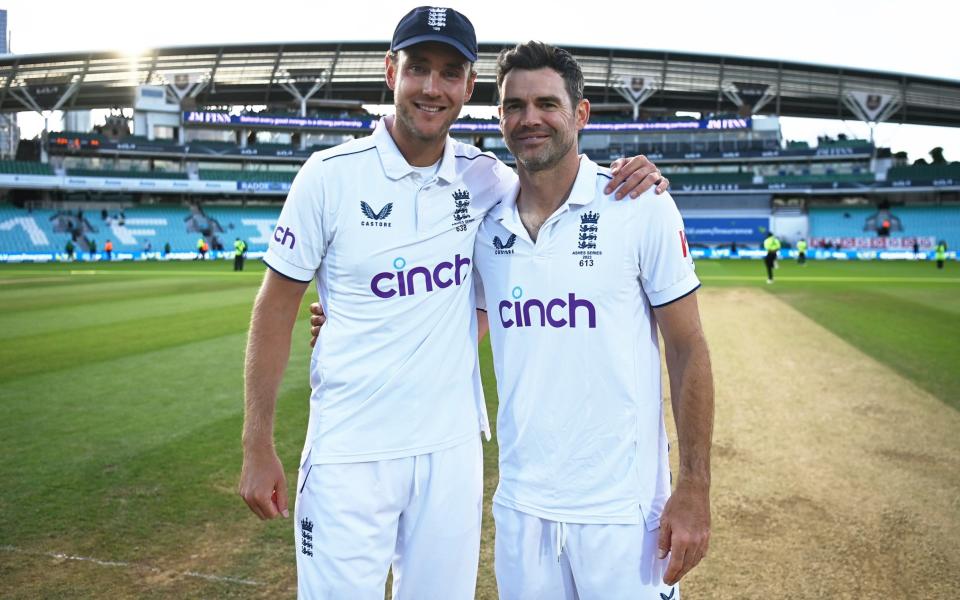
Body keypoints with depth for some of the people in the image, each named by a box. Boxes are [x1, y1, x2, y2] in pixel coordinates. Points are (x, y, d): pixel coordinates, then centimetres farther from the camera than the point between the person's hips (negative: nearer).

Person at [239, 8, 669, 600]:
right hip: (350, 452, -3)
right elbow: (276, 309, -4)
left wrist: (629, 180, -6)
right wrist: (258, 448, -5)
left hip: (453, 446, 3)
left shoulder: (484, 175, 1)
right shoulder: (332, 174, -8)